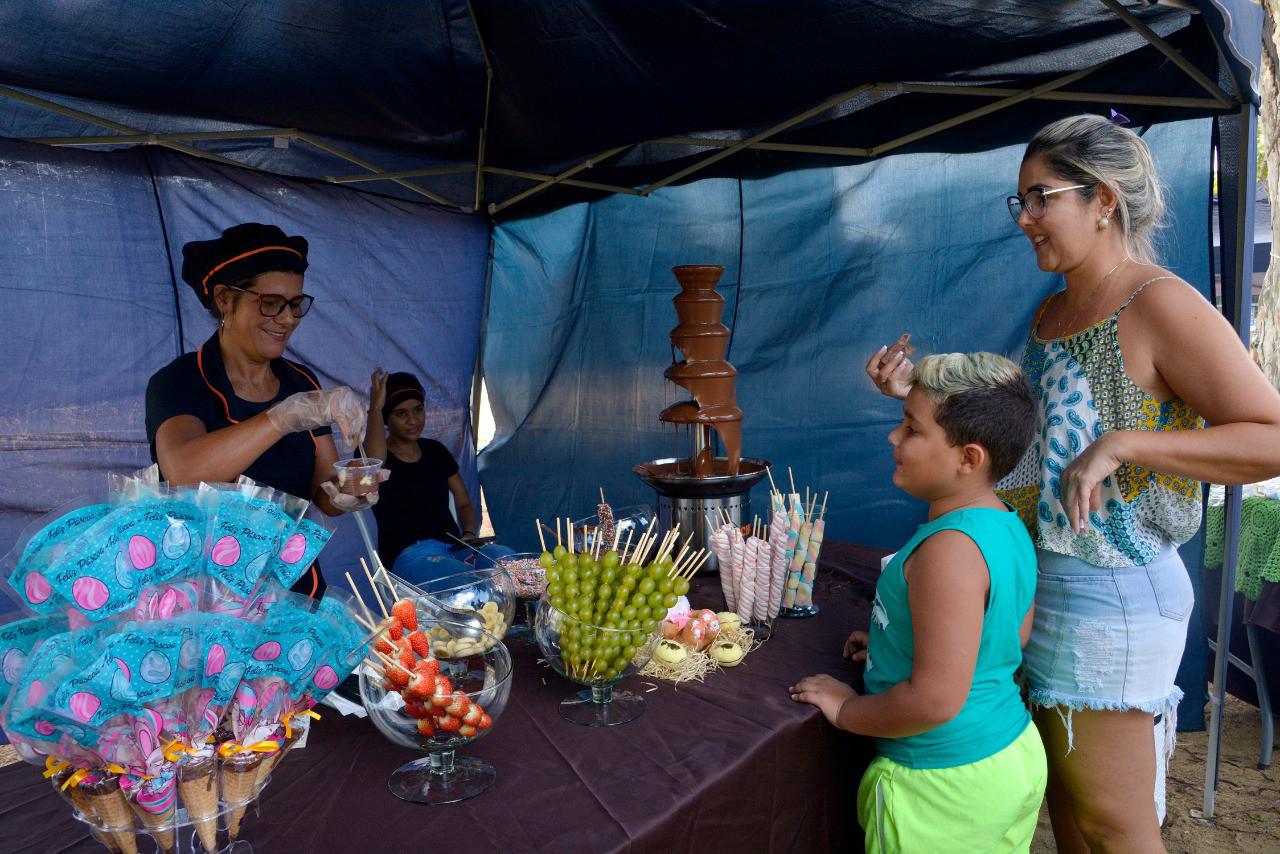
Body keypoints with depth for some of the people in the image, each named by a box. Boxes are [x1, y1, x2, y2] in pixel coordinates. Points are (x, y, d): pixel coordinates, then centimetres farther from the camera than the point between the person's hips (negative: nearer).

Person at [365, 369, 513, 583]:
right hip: (409, 554, -6)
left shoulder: (435, 451, 19)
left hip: (455, 546, 6)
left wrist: (470, 534, -1)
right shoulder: (370, 453, 2)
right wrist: (375, 408, -13)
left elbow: (464, 504, 21)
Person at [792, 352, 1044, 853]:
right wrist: (894, 642, 12)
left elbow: (936, 699, -31)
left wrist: (846, 710, -15)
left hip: (947, 788, -8)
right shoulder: (1009, 527, -1)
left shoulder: (950, 548, -30)